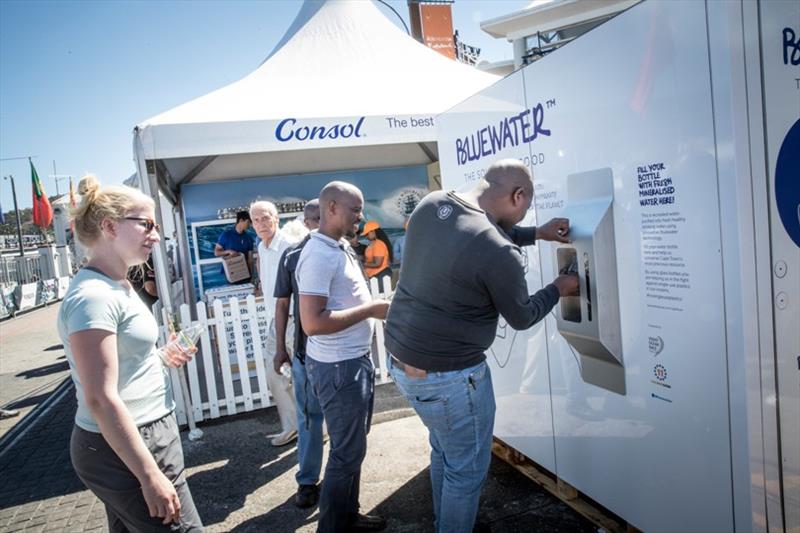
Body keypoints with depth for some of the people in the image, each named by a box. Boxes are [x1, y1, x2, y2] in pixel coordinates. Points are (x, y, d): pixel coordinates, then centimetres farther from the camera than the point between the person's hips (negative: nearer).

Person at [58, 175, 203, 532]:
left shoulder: (114, 286, 8)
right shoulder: (93, 296, -22)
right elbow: (101, 399, -25)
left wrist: (159, 359, 10)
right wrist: (151, 476, -24)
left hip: (141, 436, 9)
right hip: (124, 449, -9)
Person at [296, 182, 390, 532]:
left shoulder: (341, 248, 10)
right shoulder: (318, 255, -21)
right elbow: (312, 322, -28)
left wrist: (377, 305, 6)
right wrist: (371, 310, -22)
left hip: (356, 360, 10)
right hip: (339, 367, -10)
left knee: (353, 445, 21)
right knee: (347, 451, 4)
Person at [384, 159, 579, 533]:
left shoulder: (431, 204, -3)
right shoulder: (500, 254, -24)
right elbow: (522, 317, -6)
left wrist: (535, 234, 18)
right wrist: (558, 289, 12)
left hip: (401, 359, 9)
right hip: (448, 377, -9)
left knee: (444, 451, 27)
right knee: (467, 468, 14)